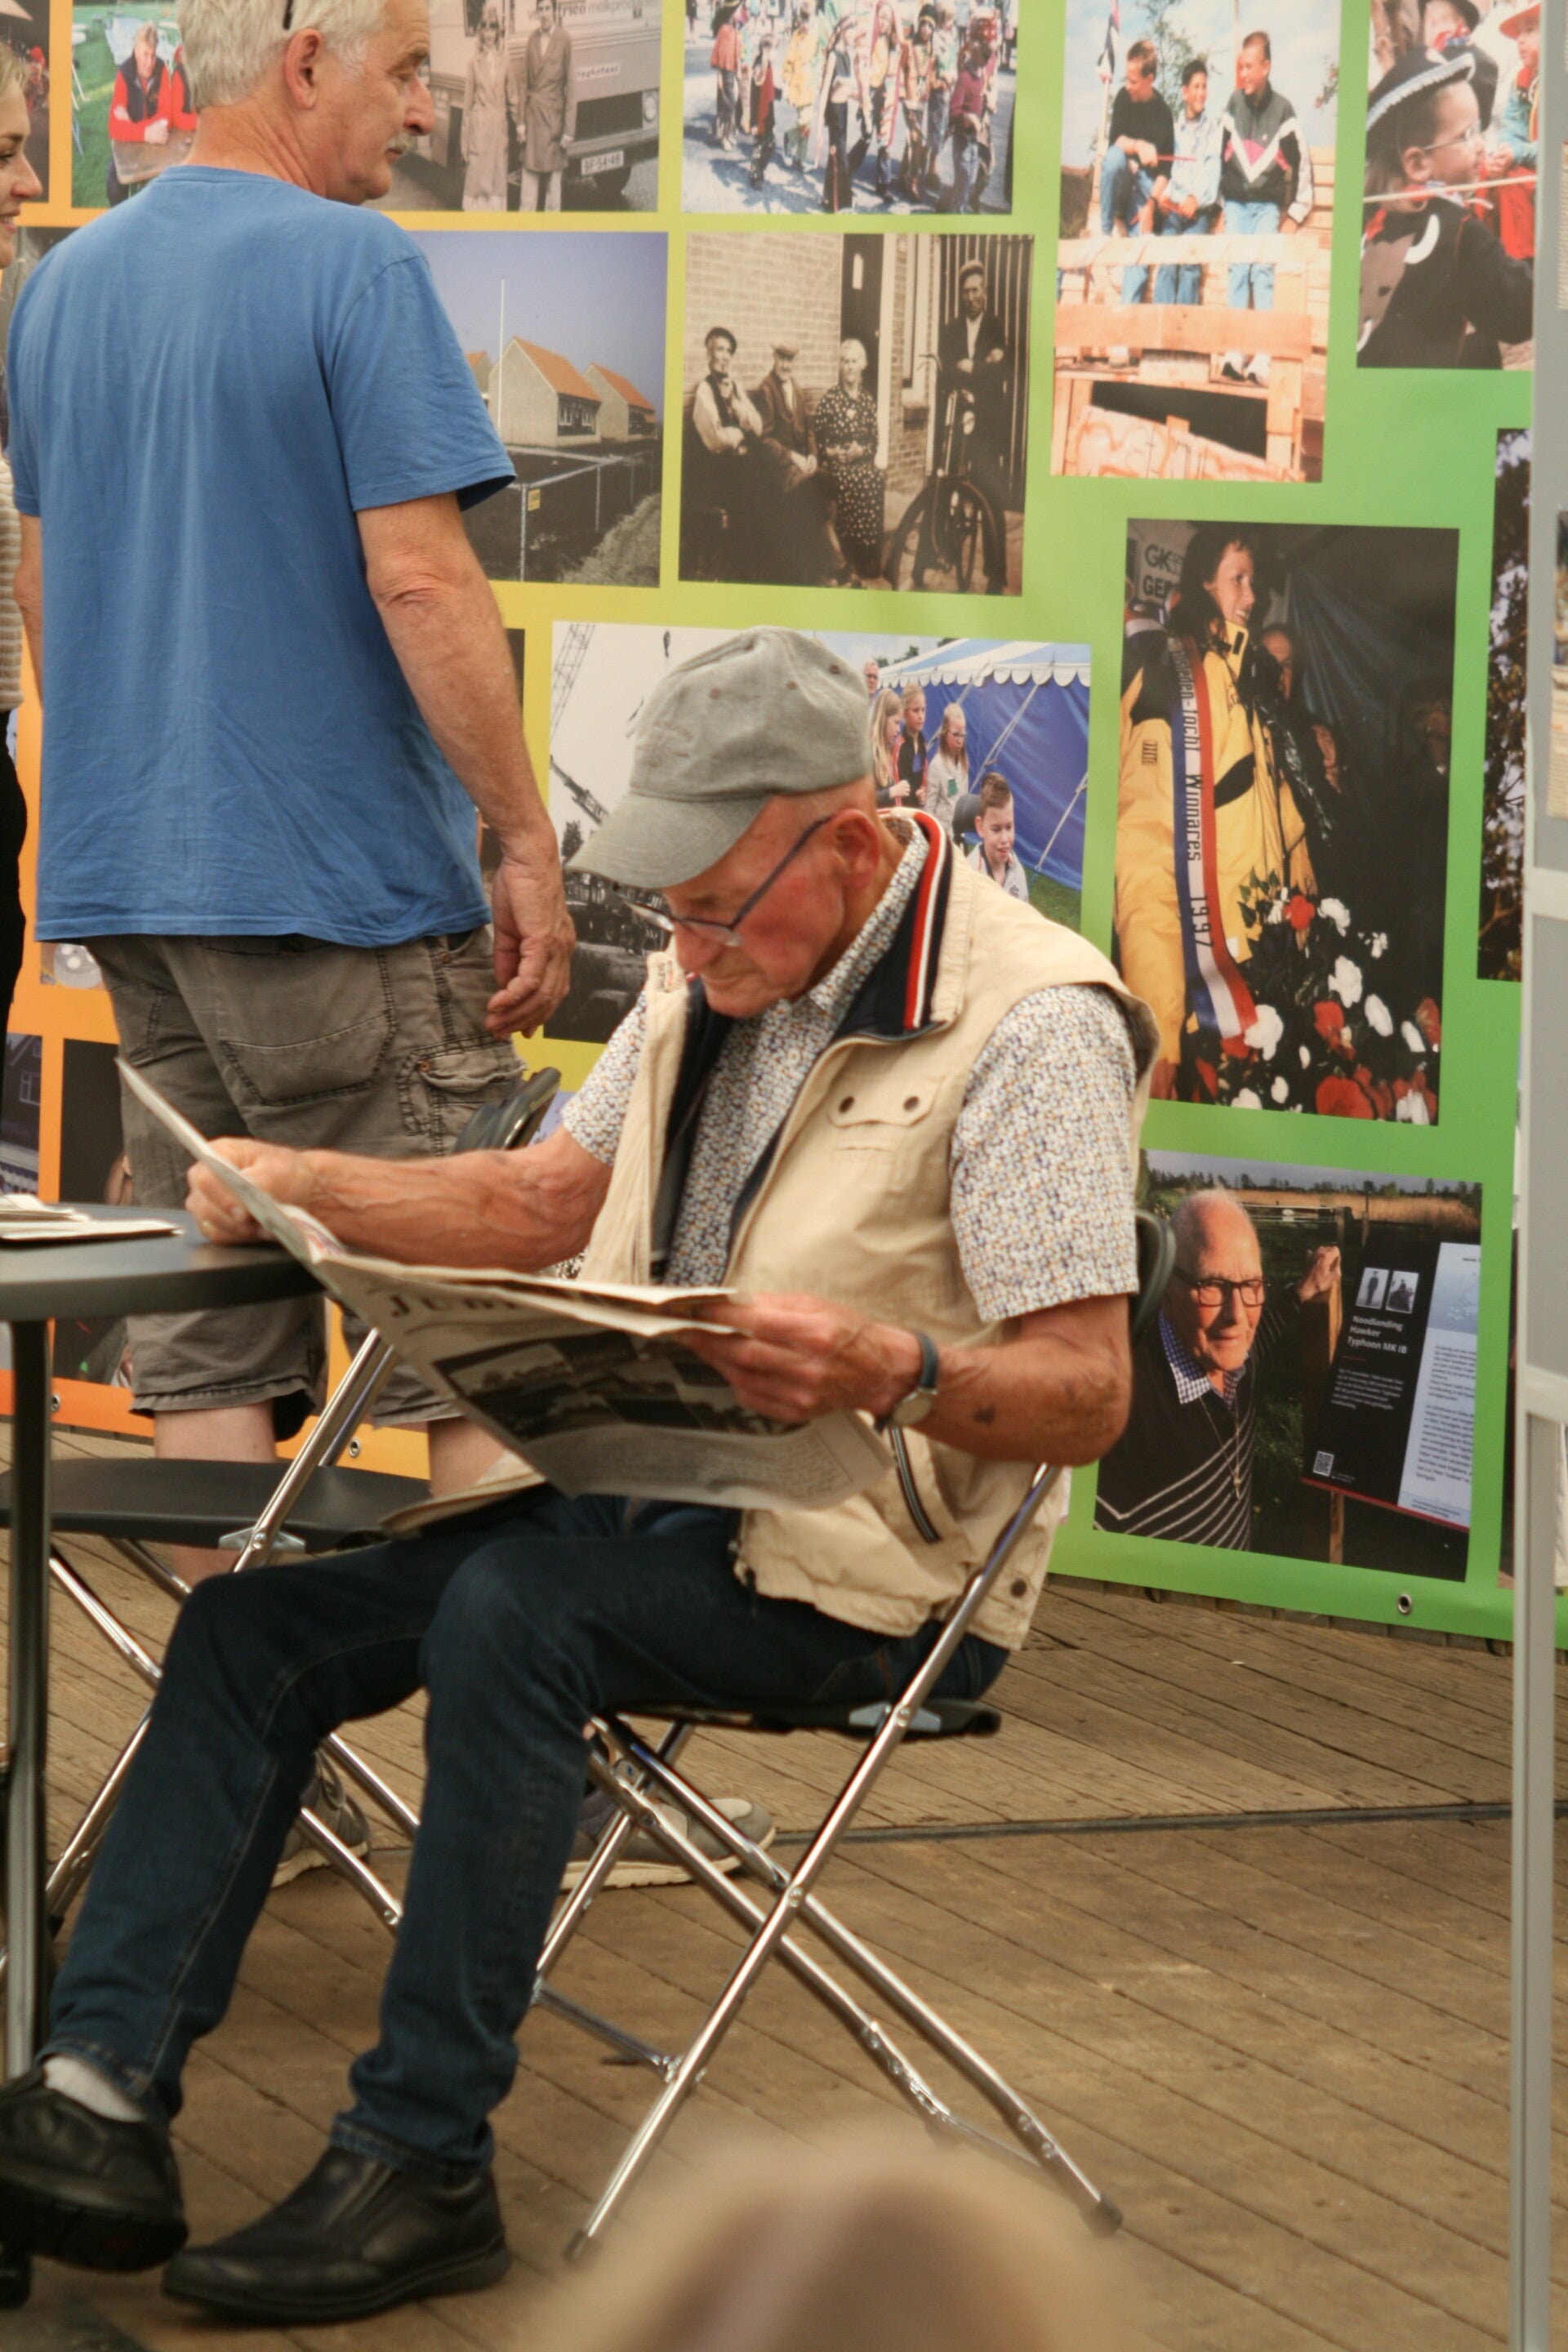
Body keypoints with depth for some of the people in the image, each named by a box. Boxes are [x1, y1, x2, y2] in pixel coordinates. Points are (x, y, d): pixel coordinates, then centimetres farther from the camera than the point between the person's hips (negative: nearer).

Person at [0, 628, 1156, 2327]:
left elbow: (1086, 1394, -17)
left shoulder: (1031, 1026, -14)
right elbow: (540, 1201, 20)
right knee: (255, 1613, -7)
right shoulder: (718, 972, 12)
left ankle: (423, 2167, -27)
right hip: (648, 1497, 8)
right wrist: (299, 1185, 5)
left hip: (852, 1570, -8)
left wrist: (884, 1371, -36)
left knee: (512, 1610, -33)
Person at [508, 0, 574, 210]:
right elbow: (524, 82, 10)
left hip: (553, 115, -4)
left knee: (554, 181, 2)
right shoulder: (532, 40, 7)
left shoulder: (564, 40, -7)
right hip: (532, 116, 4)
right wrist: (520, 121, 5)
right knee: (529, 179, 6)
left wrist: (569, 130, -9)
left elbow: (570, 85, -7)